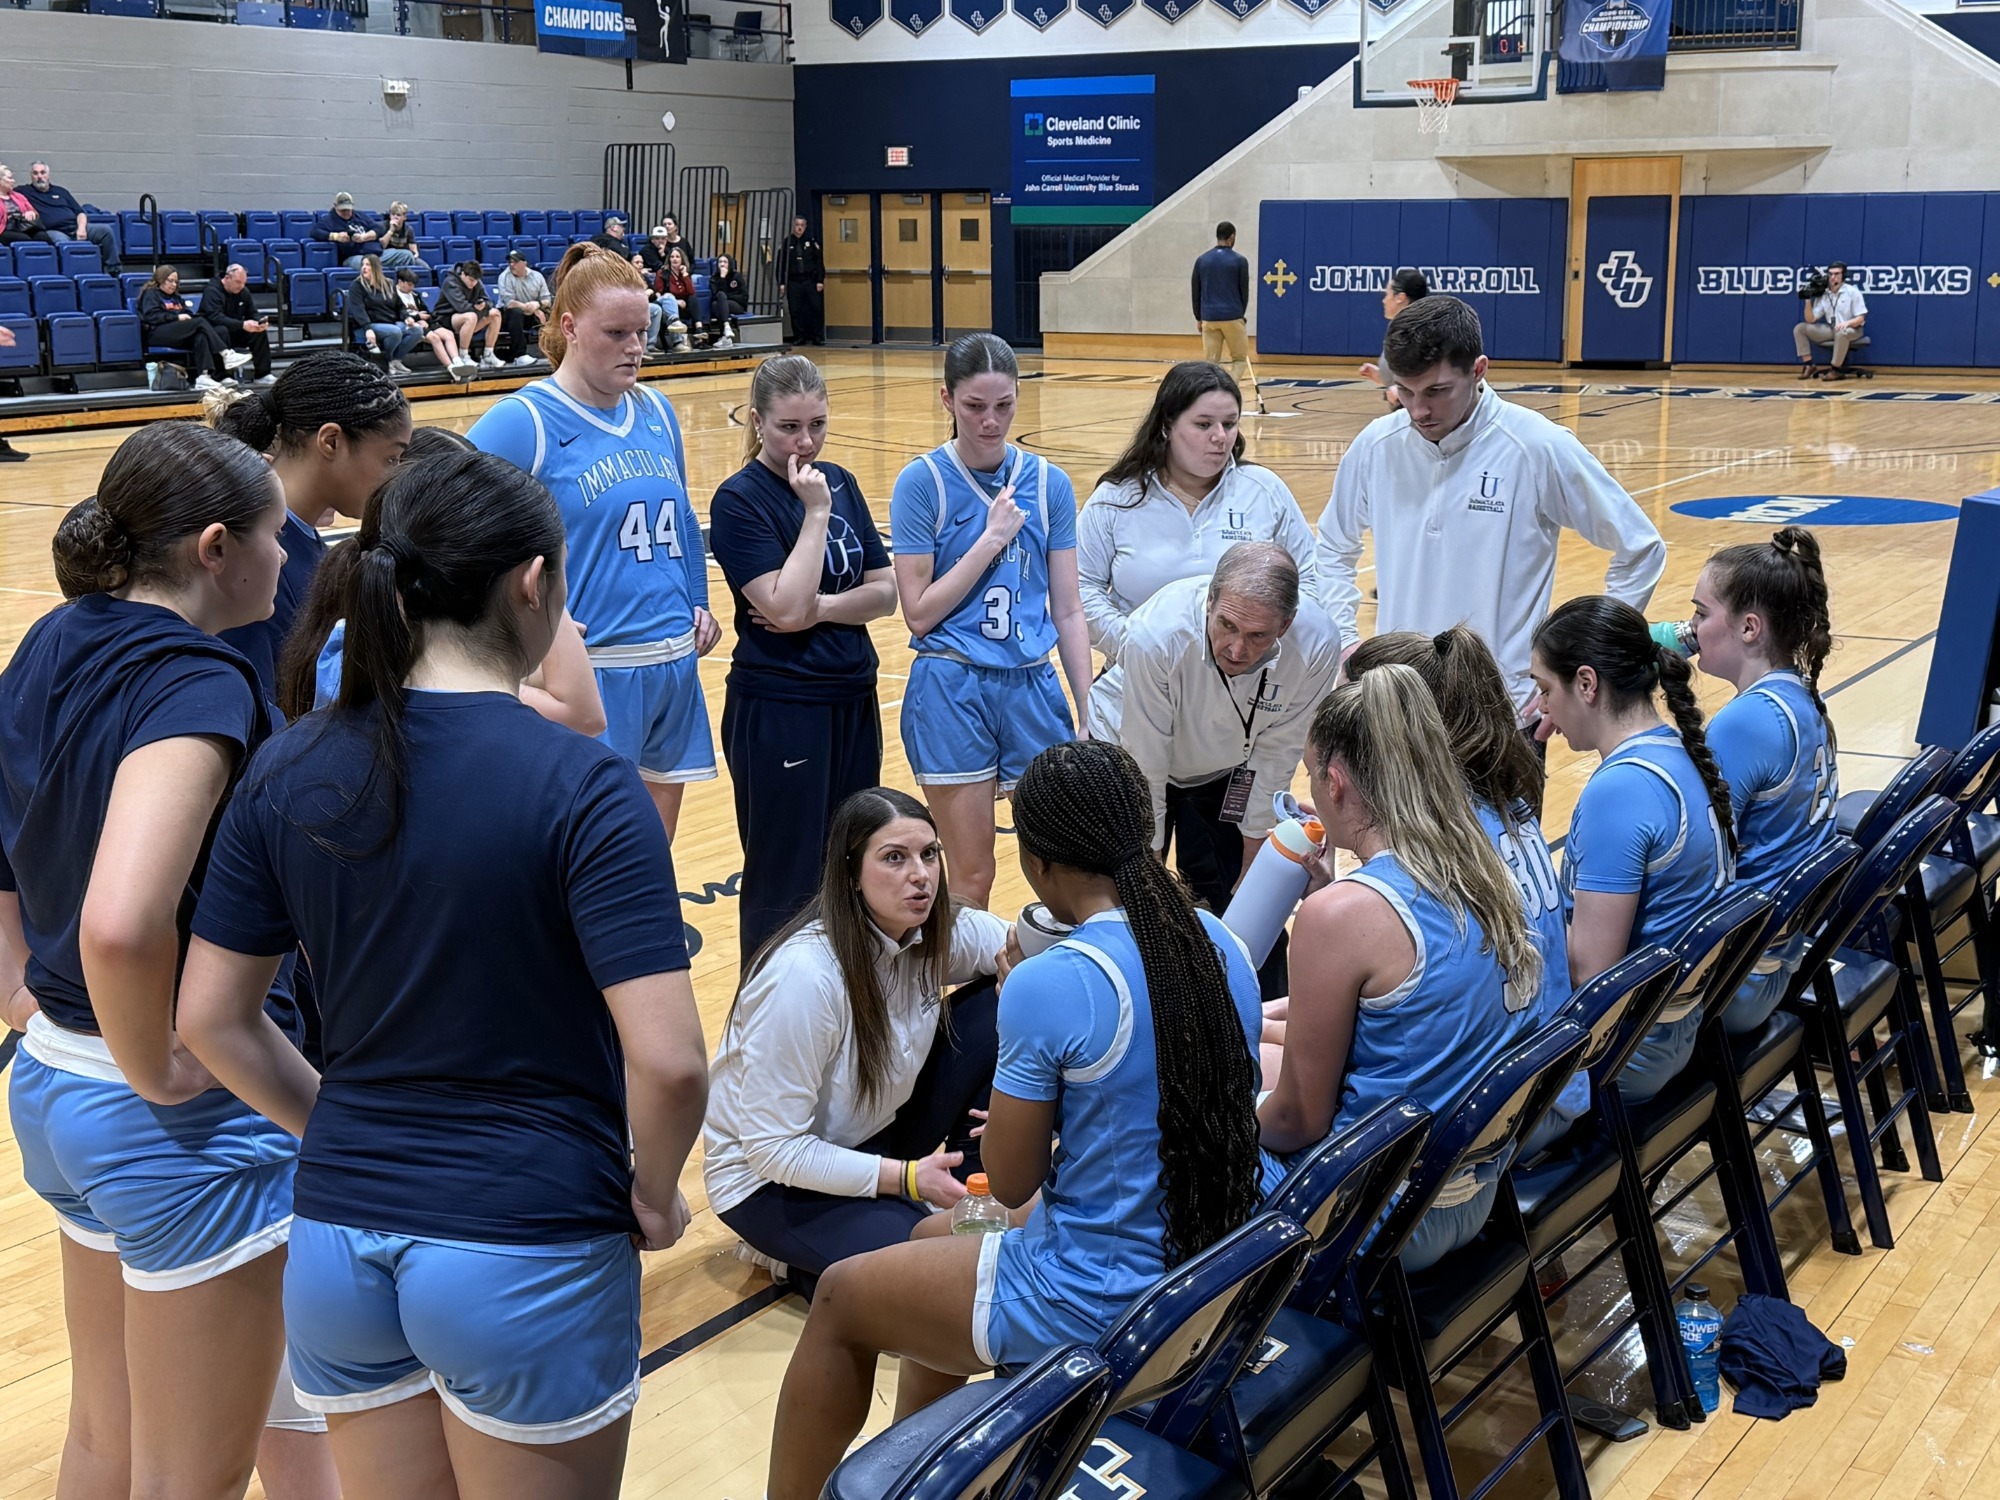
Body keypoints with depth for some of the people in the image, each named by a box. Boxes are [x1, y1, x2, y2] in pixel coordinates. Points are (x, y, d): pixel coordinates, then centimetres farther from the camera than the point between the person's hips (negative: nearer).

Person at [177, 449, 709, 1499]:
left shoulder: (290, 771, -1)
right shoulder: (579, 784, -16)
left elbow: (212, 1021, 3)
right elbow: (667, 1061, -22)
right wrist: (653, 1195, -4)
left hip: (338, 1244, 5)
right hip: (529, 1253, -4)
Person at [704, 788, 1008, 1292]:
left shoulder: (934, 934, -12)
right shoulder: (806, 973, -31)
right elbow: (773, 1147, -27)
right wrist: (907, 1177, -25)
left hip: (873, 1138, 7)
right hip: (770, 1177, -7)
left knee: (998, 1013, -10)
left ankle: (969, 1194, 3)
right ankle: (799, 1260, 0)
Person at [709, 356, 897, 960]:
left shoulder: (839, 482, 8)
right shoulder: (739, 500, -11)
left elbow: (885, 590, 4)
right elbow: (785, 608, -21)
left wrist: (822, 607, -13)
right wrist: (816, 512, -17)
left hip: (853, 700, 6)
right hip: (778, 712, -6)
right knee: (786, 882, 2)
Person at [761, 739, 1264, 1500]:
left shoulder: (1049, 984, -24)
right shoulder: (1219, 943, -2)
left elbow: (1009, 1182, -12)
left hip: (1096, 1304, -8)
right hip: (1207, 1272, 8)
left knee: (840, 1299, 15)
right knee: (933, 1236, 29)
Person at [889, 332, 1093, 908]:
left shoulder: (1048, 483, 4)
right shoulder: (923, 481, -5)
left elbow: (1067, 611, 7)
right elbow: (919, 612, -8)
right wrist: (991, 540, -12)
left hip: (1032, 687, 3)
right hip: (951, 692, -3)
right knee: (972, 881, 3)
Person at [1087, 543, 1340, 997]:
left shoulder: (1316, 645, -31)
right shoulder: (1157, 634, -38)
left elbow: (1274, 756, -14)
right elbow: (1144, 775, -26)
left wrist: (1252, 865, -6)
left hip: (1225, 771, 2)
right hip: (1127, 753, -2)